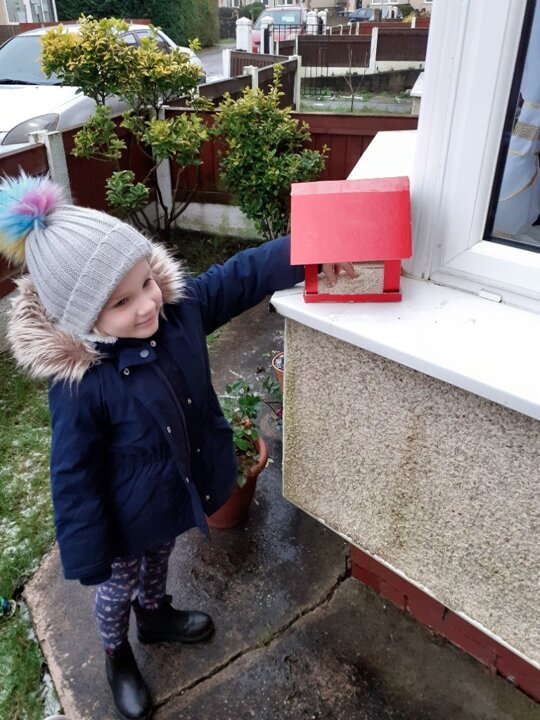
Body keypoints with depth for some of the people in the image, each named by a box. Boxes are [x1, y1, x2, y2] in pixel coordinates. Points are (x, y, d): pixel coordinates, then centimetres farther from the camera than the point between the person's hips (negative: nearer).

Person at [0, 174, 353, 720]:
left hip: (182, 486, 5)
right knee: (118, 584, 26)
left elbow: (241, 276, -10)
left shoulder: (179, 304, -21)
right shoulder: (79, 382, -34)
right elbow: (75, 477, -24)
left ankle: (154, 615, 67)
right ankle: (116, 655, 59)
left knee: (159, 559, 35)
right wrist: (88, 558, -14)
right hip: (129, 513, -5)